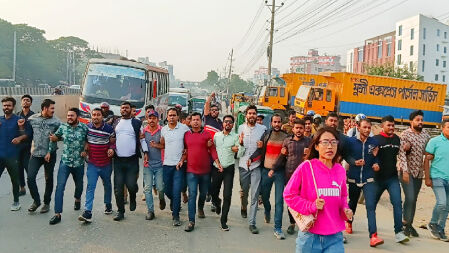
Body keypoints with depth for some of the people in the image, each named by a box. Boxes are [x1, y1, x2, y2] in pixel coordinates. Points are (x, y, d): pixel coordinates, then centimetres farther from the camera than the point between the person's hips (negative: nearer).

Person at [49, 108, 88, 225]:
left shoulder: (84, 128, -5)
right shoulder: (63, 127, -1)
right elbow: (56, 137, 14)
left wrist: (85, 150, -8)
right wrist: (53, 138, -8)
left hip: (79, 163, 0)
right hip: (65, 162, 0)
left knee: (79, 184, 20)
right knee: (60, 186, -12)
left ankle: (77, 200, 53)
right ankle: (57, 214, -9)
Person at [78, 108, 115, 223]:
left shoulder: (109, 129, -8)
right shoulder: (87, 127, -1)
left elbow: (113, 142, 0)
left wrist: (111, 149, -19)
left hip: (106, 164, 0)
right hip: (92, 163, 0)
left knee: (107, 185, 18)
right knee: (90, 187, -9)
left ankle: (108, 204, 40)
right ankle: (87, 212, -11)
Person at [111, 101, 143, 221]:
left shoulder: (137, 123, 3)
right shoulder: (116, 123, 14)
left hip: (132, 160, -3)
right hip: (118, 160, 3)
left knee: (131, 185, -7)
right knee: (118, 187, 3)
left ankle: (132, 198, 27)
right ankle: (120, 211, 15)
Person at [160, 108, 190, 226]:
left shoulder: (184, 128, -3)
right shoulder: (163, 129, 7)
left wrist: (182, 159, -6)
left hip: (179, 164, -4)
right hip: (167, 164, 4)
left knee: (177, 191, -7)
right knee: (167, 189, 14)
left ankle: (175, 216, 5)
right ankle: (174, 202, 46)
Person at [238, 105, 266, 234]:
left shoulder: (262, 129, 2)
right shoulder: (241, 128, 7)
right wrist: (240, 142, -10)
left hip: (256, 165, -2)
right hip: (243, 164, 2)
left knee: (255, 195, -6)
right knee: (244, 191, 14)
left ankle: (252, 223, 0)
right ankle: (244, 207, 46)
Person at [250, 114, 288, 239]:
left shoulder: (286, 137, -1)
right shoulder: (266, 134, 5)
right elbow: (260, 150, 5)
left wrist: (274, 169, -11)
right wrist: (251, 158, -12)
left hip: (279, 172, -2)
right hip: (266, 170, 2)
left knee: (279, 201, -4)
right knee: (264, 196, 15)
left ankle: (278, 228, 3)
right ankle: (267, 211, 48)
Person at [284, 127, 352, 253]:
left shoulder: (341, 170, 3)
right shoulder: (306, 167, -10)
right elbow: (289, 194, -6)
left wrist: (345, 210, -1)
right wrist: (311, 206, -15)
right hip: (310, 236, -3)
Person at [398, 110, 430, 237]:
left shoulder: (425, 134, 9)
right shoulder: (405, 135, -8)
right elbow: (401, 154, -14)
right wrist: (405, 171, -22)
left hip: (419, 172, 5)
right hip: (408, 172, -5)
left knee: (414, 199, 10)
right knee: (409, 198, -13)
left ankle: (409, 224, 19)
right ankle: (406, 223, 1)